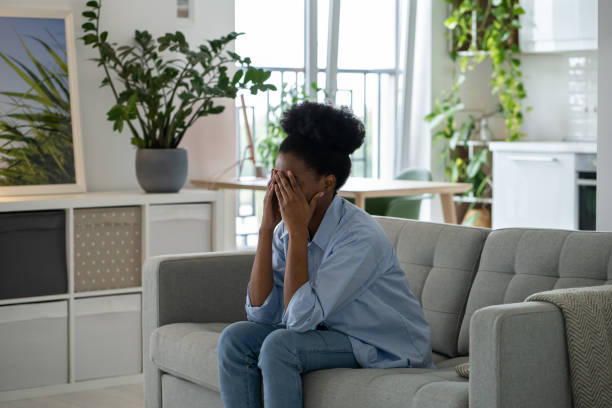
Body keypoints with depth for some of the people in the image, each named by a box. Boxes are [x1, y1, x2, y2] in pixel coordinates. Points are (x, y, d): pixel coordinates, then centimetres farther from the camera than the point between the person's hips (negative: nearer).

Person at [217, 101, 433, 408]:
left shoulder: (360, 236, -25)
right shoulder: (287, 228, -3)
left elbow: (299, 318, -29)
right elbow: (260, 314, -10)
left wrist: (297, 232, -27)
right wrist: (266, 228, -14)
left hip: (389, 351, -7)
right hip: (332, 334, 7)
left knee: (279, 345, -27)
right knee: (236, 338, -12)